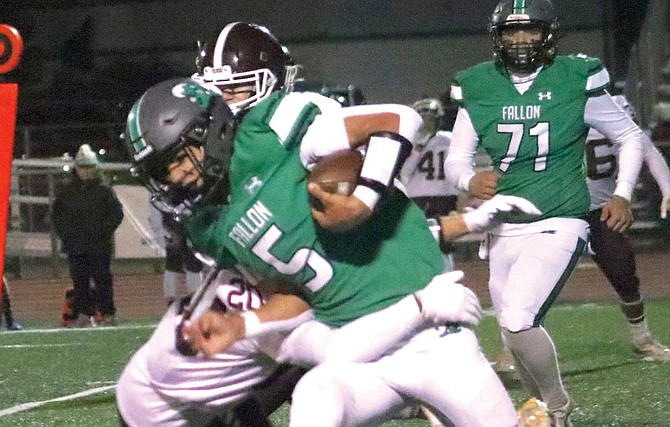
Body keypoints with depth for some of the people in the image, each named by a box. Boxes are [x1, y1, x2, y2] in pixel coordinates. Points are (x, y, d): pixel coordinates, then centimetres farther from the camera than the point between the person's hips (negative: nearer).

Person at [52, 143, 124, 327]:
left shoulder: (104, 190, 1)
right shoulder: (68, 191, 11)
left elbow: (117, 214, -1)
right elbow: (57, 214, 18)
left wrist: (103, 231, -10)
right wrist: (64, 233, 5)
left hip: (99, 246, -3)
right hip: (75, 246, 3)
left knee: (103, 280, -3)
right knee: (79, 281, 2)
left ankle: (108, 313, 2)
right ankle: (84, 314, 7)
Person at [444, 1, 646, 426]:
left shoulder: (576, 81, -7)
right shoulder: (479, 88, 1)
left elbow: (630, 137, 7)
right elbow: (456, 159, 8)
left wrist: (623, 194, -3)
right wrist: (470, 180, -14)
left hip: (558, 226, -5)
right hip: (504, 230, 5)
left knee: (518, 320, -22)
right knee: (517, 333, 12)